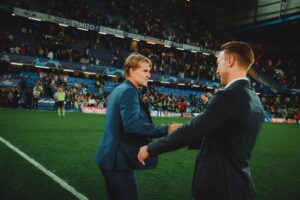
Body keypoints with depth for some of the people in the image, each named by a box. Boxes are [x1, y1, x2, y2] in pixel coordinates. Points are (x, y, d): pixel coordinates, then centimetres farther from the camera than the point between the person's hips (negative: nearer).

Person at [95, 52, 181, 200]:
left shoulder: (118, 90, 13)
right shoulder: (129, 91, -17)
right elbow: (132, 125, -30)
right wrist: (166, 130, -31)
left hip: (113, 156, 10)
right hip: (119, 159, -10)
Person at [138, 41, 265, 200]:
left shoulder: (227, 96, -20)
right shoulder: (255, 101, 7)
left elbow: (191, 130, -22)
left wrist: (150, 148, -11)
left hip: (218, 186, -8)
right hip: (239, 184, 8)